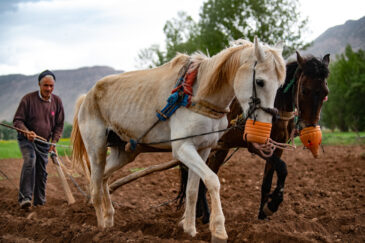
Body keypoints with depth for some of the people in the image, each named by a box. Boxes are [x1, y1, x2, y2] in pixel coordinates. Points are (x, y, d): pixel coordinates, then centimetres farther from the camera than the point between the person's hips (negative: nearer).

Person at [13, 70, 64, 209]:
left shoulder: (57, 101, 0)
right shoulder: (28, 99, -12)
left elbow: (59, 124, 8)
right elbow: (17, 120, -10)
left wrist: (54, 142, -5)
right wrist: (27, 132, -29)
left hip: (44, 142, 4)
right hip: (26, 139, -4)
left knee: (42, 171, 7)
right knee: (30, 160, -28)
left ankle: (39, 202, 23)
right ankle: (25, 198, -32)